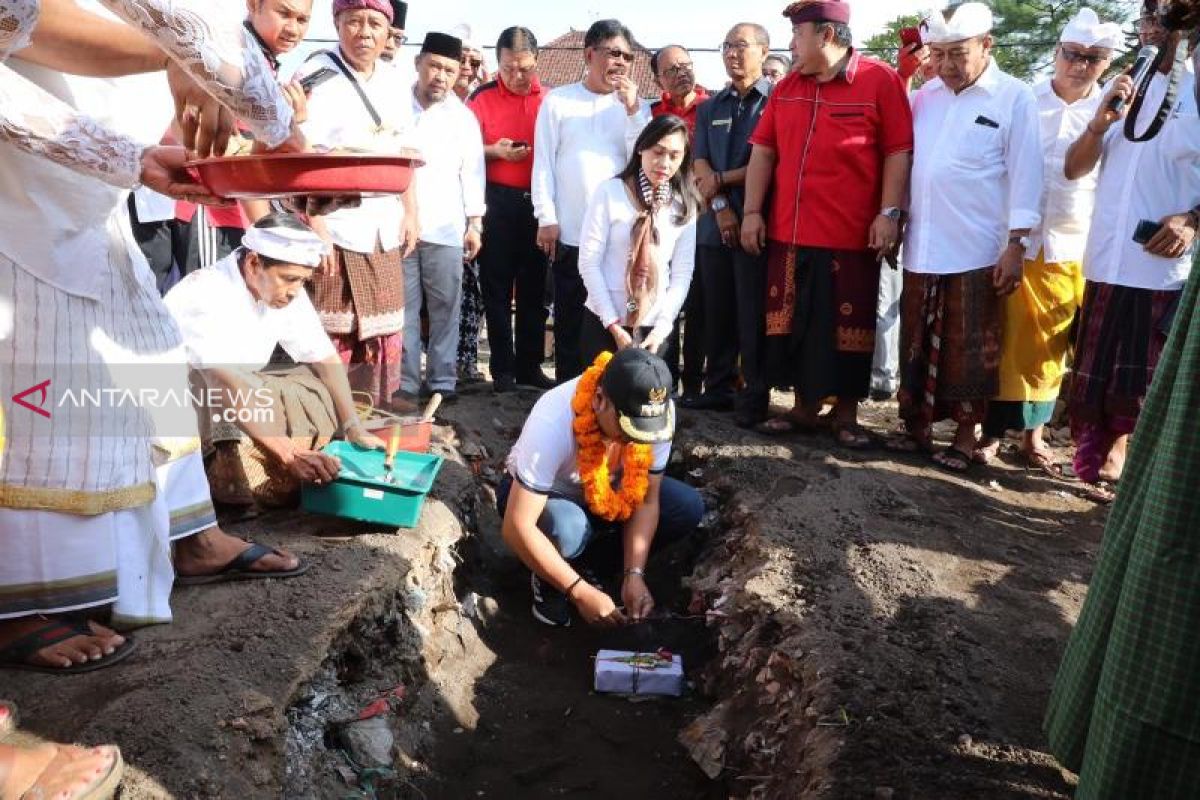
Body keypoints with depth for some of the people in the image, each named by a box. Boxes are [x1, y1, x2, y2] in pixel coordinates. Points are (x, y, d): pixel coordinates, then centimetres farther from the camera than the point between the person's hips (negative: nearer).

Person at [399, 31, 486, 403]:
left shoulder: (463, 117, 9)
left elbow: (472, 171, 7)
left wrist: (475, 223, 0)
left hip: (446, 228, 0)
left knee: (445, 307, 1)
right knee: (403, 308, 2)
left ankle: (442, 381, 9)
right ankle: (405, 382, 7)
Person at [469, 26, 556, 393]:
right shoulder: (482, 98, 1)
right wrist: (494, 151, -16)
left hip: (539, 201, 2)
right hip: (498, 201, -2)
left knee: (535, 288, 8)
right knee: (497, 287, 3)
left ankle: (529, 365, 18)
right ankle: (503, 369, 11)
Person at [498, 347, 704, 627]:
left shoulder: (654, 412, -26)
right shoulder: (553, 423, -38)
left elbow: (647, 501, -15)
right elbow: (517, 527, -36)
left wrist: (633, 575, -26)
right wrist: (580, 591, -36)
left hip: (605, 492, 5)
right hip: (542, 493, -4)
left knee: (688, 508, -17)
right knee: (566, 530, -38)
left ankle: (581, 560, -2)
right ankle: (547, 580, -3)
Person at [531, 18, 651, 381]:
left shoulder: (635, 105, 11)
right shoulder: (557, 100, 6)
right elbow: (543, 162, 3)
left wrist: (633, 110, -7)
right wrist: (546, 217, -5)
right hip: (570, 232, -1)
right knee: (570, 320, 5)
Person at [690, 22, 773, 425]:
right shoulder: (710, 107, 17)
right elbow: (701, 163, 8)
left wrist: (721, 179, -4)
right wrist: (720, 207, -8)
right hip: (715, 222, 5)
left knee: (753, 313, -4)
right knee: (717, 311, 8)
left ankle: (755, 397, 4)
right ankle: (718, 387, 18)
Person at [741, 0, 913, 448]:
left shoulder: (880, 80, -4)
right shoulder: (787, 86, 11)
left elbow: (898, 153, -6)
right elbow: (763, 151, 11)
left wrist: (889, 213, -13)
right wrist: (752, 212, 5)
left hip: (852, 237, -4)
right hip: (788, 234, 5)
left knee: (848, 327, 4)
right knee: (793, 325, 10)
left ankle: (846, 415, 19)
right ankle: (804, 408, 24)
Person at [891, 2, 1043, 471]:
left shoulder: (1015, 98, -3)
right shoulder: (923, 96, 10)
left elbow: (1024, 177, -5)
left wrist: (1016, 246, -10)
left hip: (977, 251, -4)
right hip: (921, 248, 4)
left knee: (970, 352, 4)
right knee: (917, 347, 11)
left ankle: (966, 434, 17)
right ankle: (917, 424, 24)